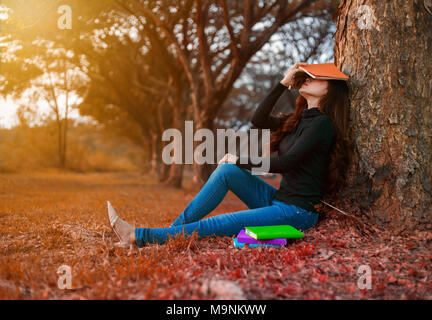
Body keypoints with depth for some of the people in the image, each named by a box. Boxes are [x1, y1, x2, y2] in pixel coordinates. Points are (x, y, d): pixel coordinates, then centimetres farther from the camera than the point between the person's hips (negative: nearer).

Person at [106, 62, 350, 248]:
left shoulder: (322, 123, -13)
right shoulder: (299, 119, 16)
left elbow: (285, 163, -18)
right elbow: (259, 120, 10)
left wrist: (241, 161, -7)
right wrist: (284, 83, 7)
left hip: (298, 211, -8)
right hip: (278, 199, 8)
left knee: (218, 225, -18)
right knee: (227, 170, -9)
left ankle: (139, 237, -17)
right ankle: (173, 231, -9)